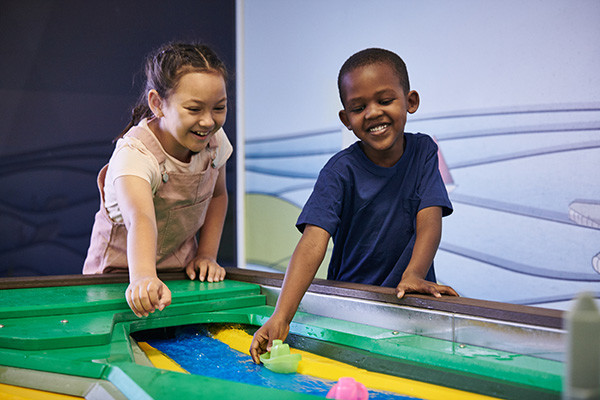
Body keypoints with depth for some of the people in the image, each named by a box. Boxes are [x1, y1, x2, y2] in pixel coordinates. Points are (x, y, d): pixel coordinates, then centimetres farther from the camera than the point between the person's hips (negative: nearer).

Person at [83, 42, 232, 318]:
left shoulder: (215, 141, -9)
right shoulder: (135, 154, -28)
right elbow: (141, 220, -46)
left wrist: (207, 254, 0)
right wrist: (143, 278, -63)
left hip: (180, 270, 3)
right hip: (122, 270, -3)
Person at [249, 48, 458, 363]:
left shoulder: (423, 151, -1)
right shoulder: (340, 171, -12)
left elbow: (429, 221, -10)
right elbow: (313, 241, -23)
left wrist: (414, 274, -32)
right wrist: (281, 316, -37)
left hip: (408, 301, 3)